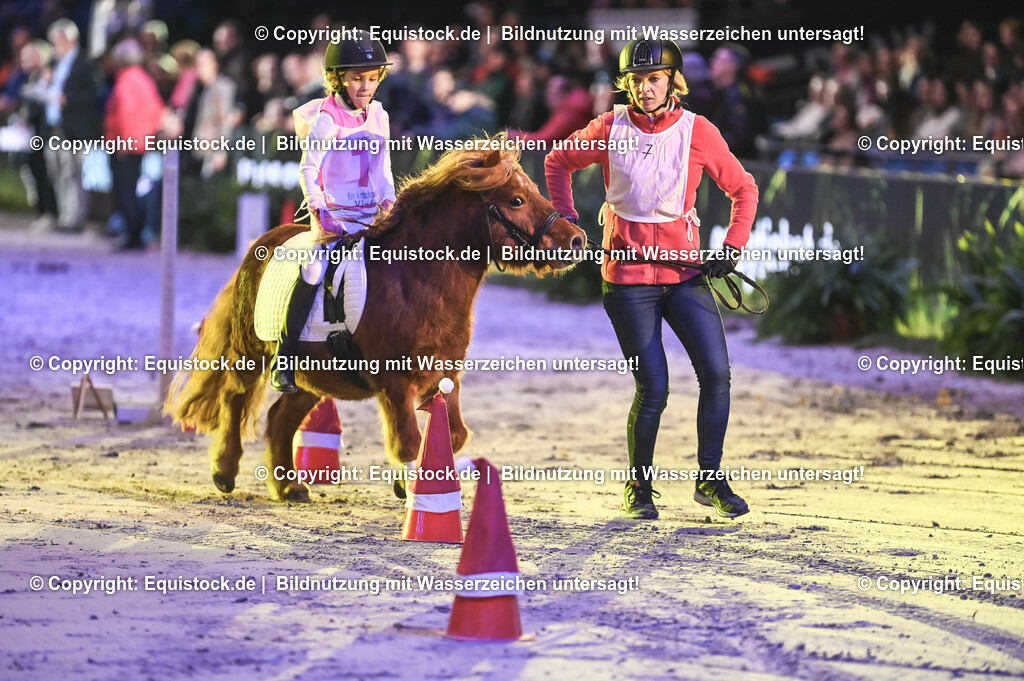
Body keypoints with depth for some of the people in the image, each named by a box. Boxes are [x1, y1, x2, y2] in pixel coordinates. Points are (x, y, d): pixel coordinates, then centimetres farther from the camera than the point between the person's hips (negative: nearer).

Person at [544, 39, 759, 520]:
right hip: (628, 275, -2)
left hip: (685, 272, 2)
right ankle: (639, 487, 14)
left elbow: (743, 189, 8)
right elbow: (558, 162, 14)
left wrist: (733, 246, -2)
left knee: (716, 374, -8)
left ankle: (710, 479, 7)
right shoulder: (609, 129, -3)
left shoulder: (698, 132, -2)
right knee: (653, 388, -6)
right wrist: (565, 219, 6)